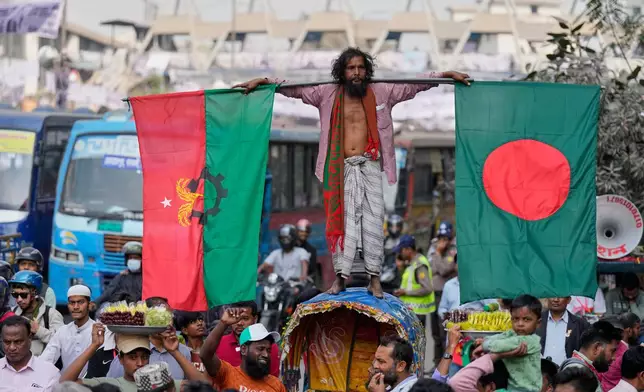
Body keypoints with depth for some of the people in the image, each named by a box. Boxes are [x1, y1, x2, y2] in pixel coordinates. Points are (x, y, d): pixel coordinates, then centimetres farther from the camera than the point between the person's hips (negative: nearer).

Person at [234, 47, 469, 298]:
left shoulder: (381, 93, 6)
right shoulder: (328, 94, 4)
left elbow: (415, 85, 10)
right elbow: (294, 88, 5)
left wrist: (447, 75, 7)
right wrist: (262, 82, -1)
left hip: (369, 167, 0)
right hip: (341, 169, 0)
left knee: (373, 219, -5)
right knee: (342, 219, -1)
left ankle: (374, 277, -4)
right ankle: (341, 275, 1)